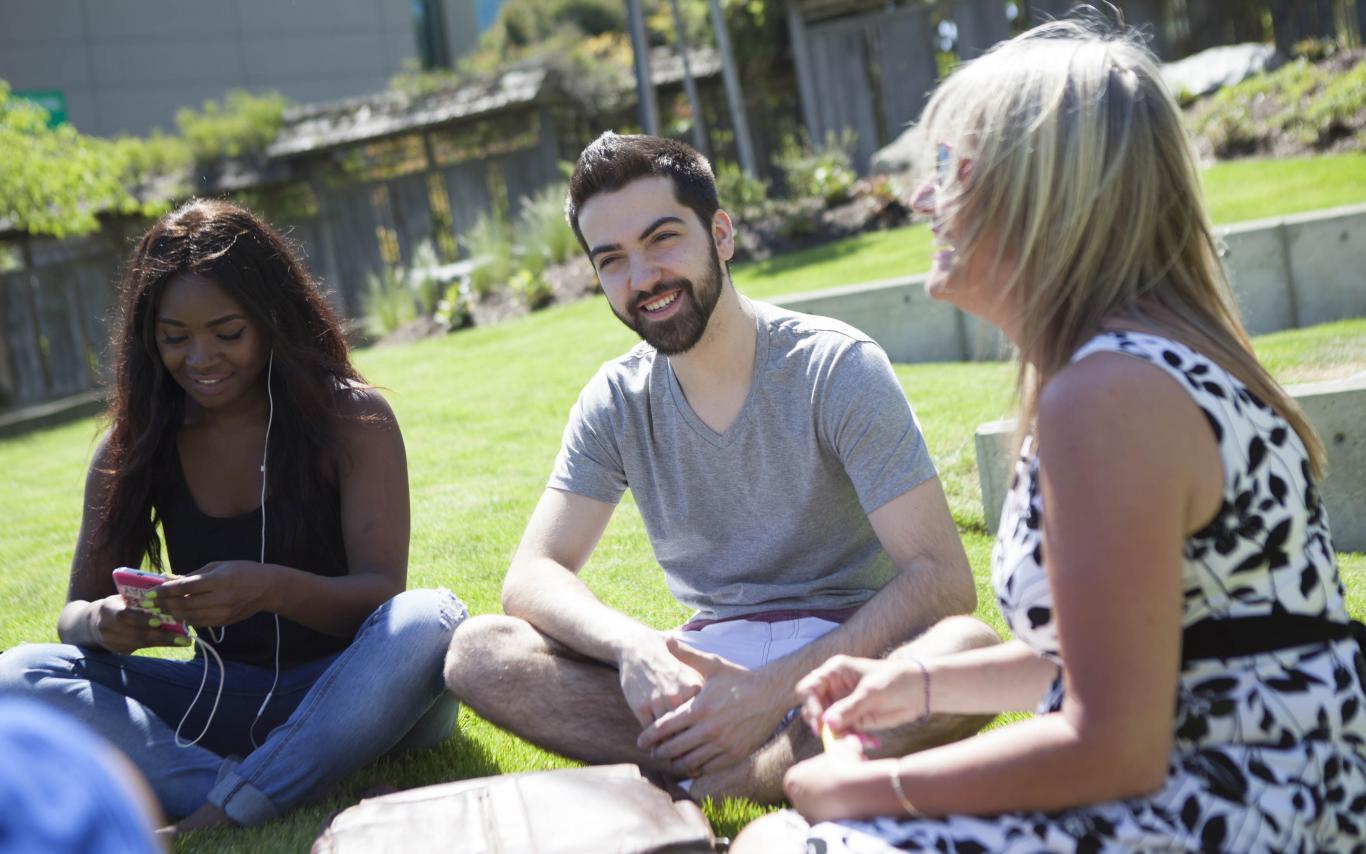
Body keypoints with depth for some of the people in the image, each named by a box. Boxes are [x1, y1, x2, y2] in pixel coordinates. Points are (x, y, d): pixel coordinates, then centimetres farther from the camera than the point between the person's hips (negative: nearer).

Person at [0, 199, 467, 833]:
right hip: (220, 703, 3)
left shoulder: (352, 417, -6)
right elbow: (77, 610, 4)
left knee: (428, 621, -33)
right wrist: (103, 624, -22)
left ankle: (221, 816, -30)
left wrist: (272, 589, -34)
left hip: (348, 694, -3)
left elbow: (384, 591, -13)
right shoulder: (131, 448, 4)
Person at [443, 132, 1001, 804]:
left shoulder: (837, 367, -10)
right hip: (709, 661, 4)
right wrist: (632, 644, -28)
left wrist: (773, 688, -28)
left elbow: (942, 577, -17)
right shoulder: (616, 403, 3)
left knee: (971, 652, -36)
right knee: (477, 652, -18)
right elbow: (531, 577, -5)